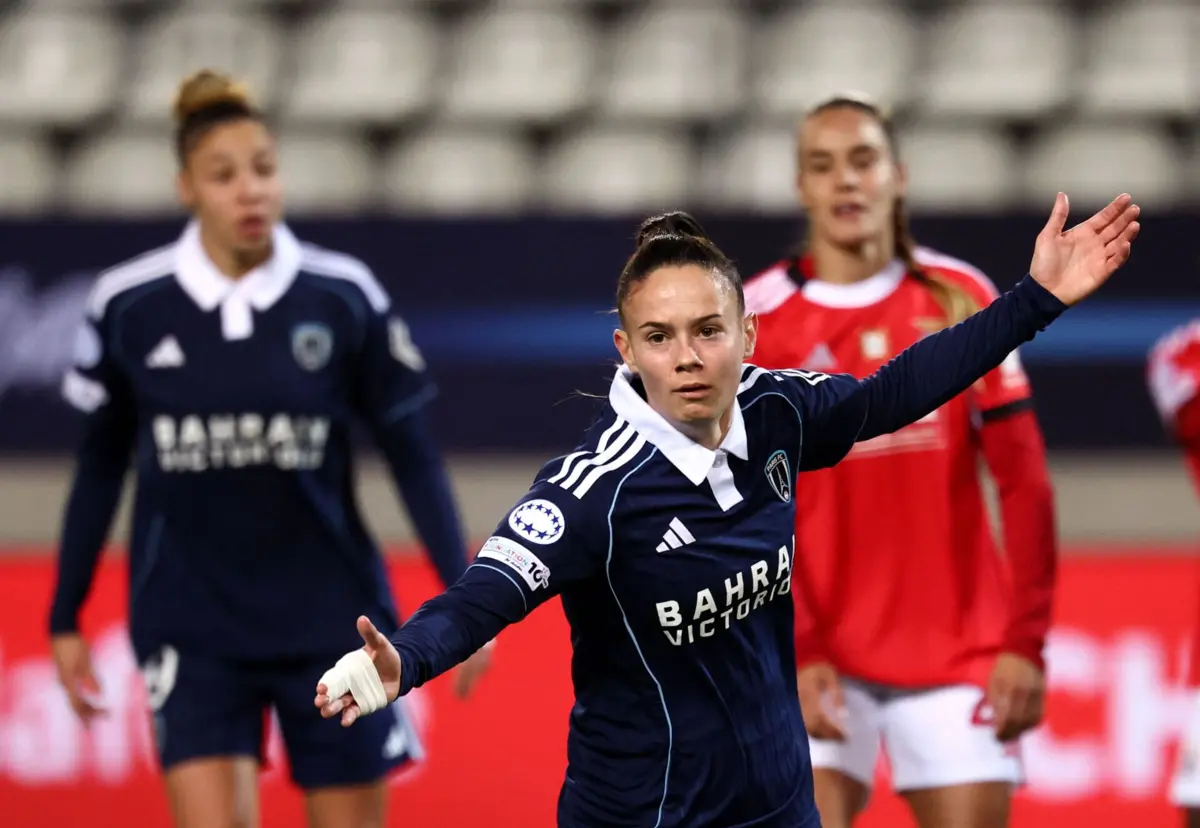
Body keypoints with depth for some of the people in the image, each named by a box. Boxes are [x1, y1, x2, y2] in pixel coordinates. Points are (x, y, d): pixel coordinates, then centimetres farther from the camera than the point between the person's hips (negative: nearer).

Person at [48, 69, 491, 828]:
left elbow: (414, 456, 1)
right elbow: (100, 467, 9)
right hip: (191, 627, 0)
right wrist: (67, 617, 11)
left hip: (330, 617, 0)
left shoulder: (345, 299, -6)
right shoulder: (128, 307, -3)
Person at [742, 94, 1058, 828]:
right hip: (821, 655, -1)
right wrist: (796, 652, -13)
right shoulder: (757, 322, -2)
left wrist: (1026, 641, -3)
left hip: (959, 650, 1)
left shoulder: (960, 299, 3)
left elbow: (1024, 482, 3)